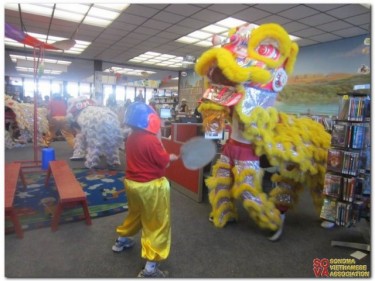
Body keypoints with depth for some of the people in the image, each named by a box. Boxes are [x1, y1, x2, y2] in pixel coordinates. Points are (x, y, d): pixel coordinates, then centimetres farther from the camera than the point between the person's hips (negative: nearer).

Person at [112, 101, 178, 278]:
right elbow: (164, 160, -16)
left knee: (136, 214, 32)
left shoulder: (131, 138, 4)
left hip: (132, 183, 9)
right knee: (157, 225, 3)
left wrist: (167, 157, 7)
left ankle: (121, 240, 53)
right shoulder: (151, 140, -23)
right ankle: (150, 268, 9)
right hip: (150, 187, -9)